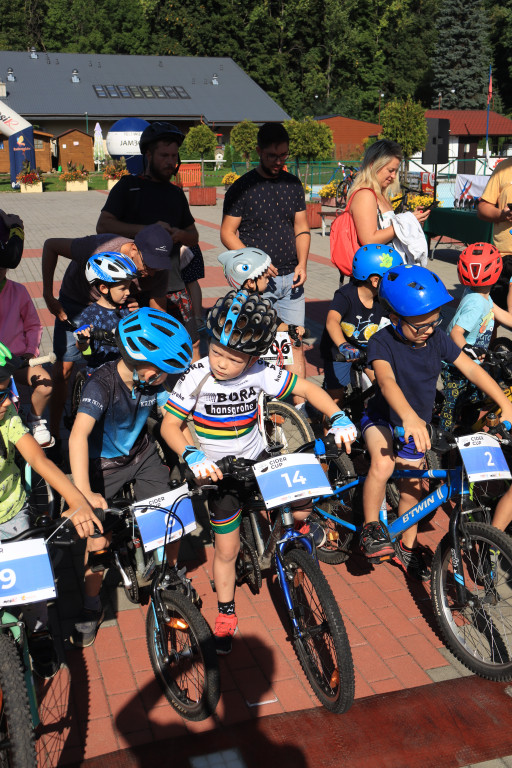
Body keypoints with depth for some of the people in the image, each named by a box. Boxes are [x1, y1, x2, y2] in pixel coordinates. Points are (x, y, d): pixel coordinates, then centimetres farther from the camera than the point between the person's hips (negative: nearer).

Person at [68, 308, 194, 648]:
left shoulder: (154, 381, -16)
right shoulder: (102, 383, -32)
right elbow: (79, 434, -43)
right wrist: (84, 493, -54)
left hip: (142, 454, 4)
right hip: (102, 463, -4)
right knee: (97, 539, -12)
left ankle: (169, 573, 25)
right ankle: (91, 606, 15)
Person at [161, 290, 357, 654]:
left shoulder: (259, 373, -17)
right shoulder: (197, 377, -23)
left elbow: (308, 388, -9)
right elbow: (170, 425, -18)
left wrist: (338, 418, -23)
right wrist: (192, 456, -36)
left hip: (258, 460, 2)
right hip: (219, 473, -2)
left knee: (304, 506, -4)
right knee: (227, 549, 5)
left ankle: (298, 525, 36)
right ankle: (226, 615, 29)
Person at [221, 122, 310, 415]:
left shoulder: (293, 184, 10)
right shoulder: (242, 187, -4)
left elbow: (301, 228, 15)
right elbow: (228, 232, -4)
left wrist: (302, 263, -1)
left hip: (291, 278, 4)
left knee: (296, 343, 4)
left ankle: (300, 404, 12)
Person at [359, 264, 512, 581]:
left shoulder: (437, 338, -12)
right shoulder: (383, 342, -26)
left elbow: (471, 369, -11)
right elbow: (386, 380, -44)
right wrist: (409, 417, -62)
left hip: (418, 423, 4)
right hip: (383, 417, -4)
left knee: (412, 485, 10)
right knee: (383, 464, -33)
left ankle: (408, 546, 31)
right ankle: (371, 529, -13)